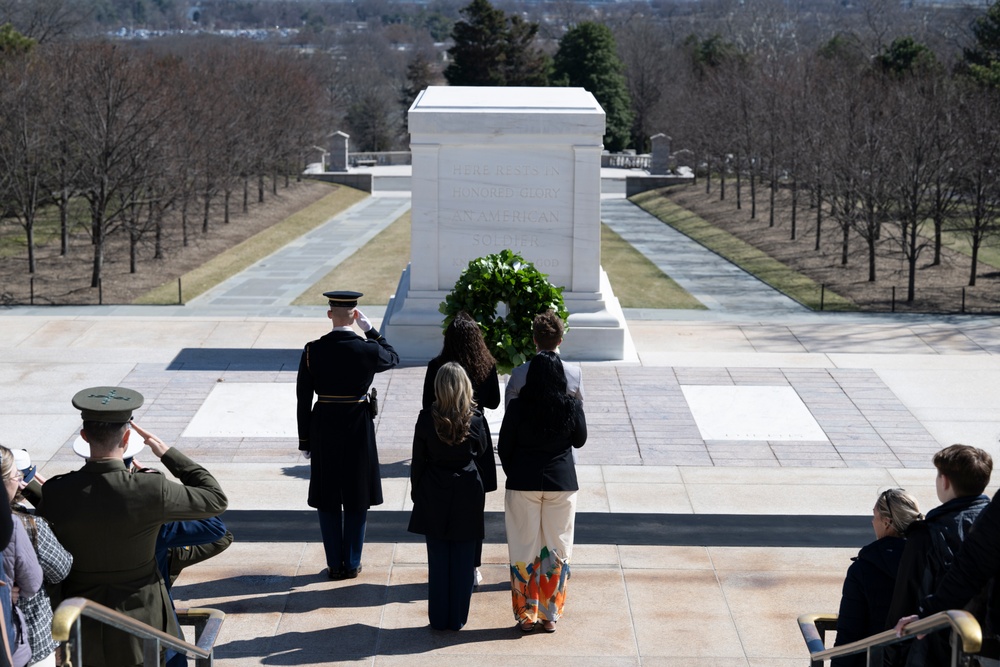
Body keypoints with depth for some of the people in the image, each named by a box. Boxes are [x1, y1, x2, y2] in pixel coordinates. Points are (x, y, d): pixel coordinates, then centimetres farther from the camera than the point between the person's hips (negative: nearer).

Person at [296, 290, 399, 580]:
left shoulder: (313, 351, -8)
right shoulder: (368, 350, -11)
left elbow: (303, 398, -4)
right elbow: (393, 357, 13)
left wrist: (305, 440, 5)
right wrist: (371, 330, 10)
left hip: (324, 428, 1)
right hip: (358, 428, -1)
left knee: (328, 500, 11)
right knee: (357, 499, 11)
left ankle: (335, 564, 15)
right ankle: (352, 564, 16)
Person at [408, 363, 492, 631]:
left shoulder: (426, 419, -9)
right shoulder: (476, 420, -9)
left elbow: (418, 461, -2)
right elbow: (486, 456, 1)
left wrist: (416, 493, 7)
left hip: (434, 496, 0)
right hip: (468, 494, 0)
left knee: (438, 558, 7)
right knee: (463, 559, 7)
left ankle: (439, 618, 12)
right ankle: (458, 618, 12)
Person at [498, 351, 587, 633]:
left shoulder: (518, 407, -11)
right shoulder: (572, 407, -9)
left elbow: (504, 448, -2)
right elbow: (579, 440, 7)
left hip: (523, 483, -1)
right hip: (562, 483, 1)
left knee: (524, 549, 8)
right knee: (557, 549, 10)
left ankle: (526, 615, 13)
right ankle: (550, 615, 14)